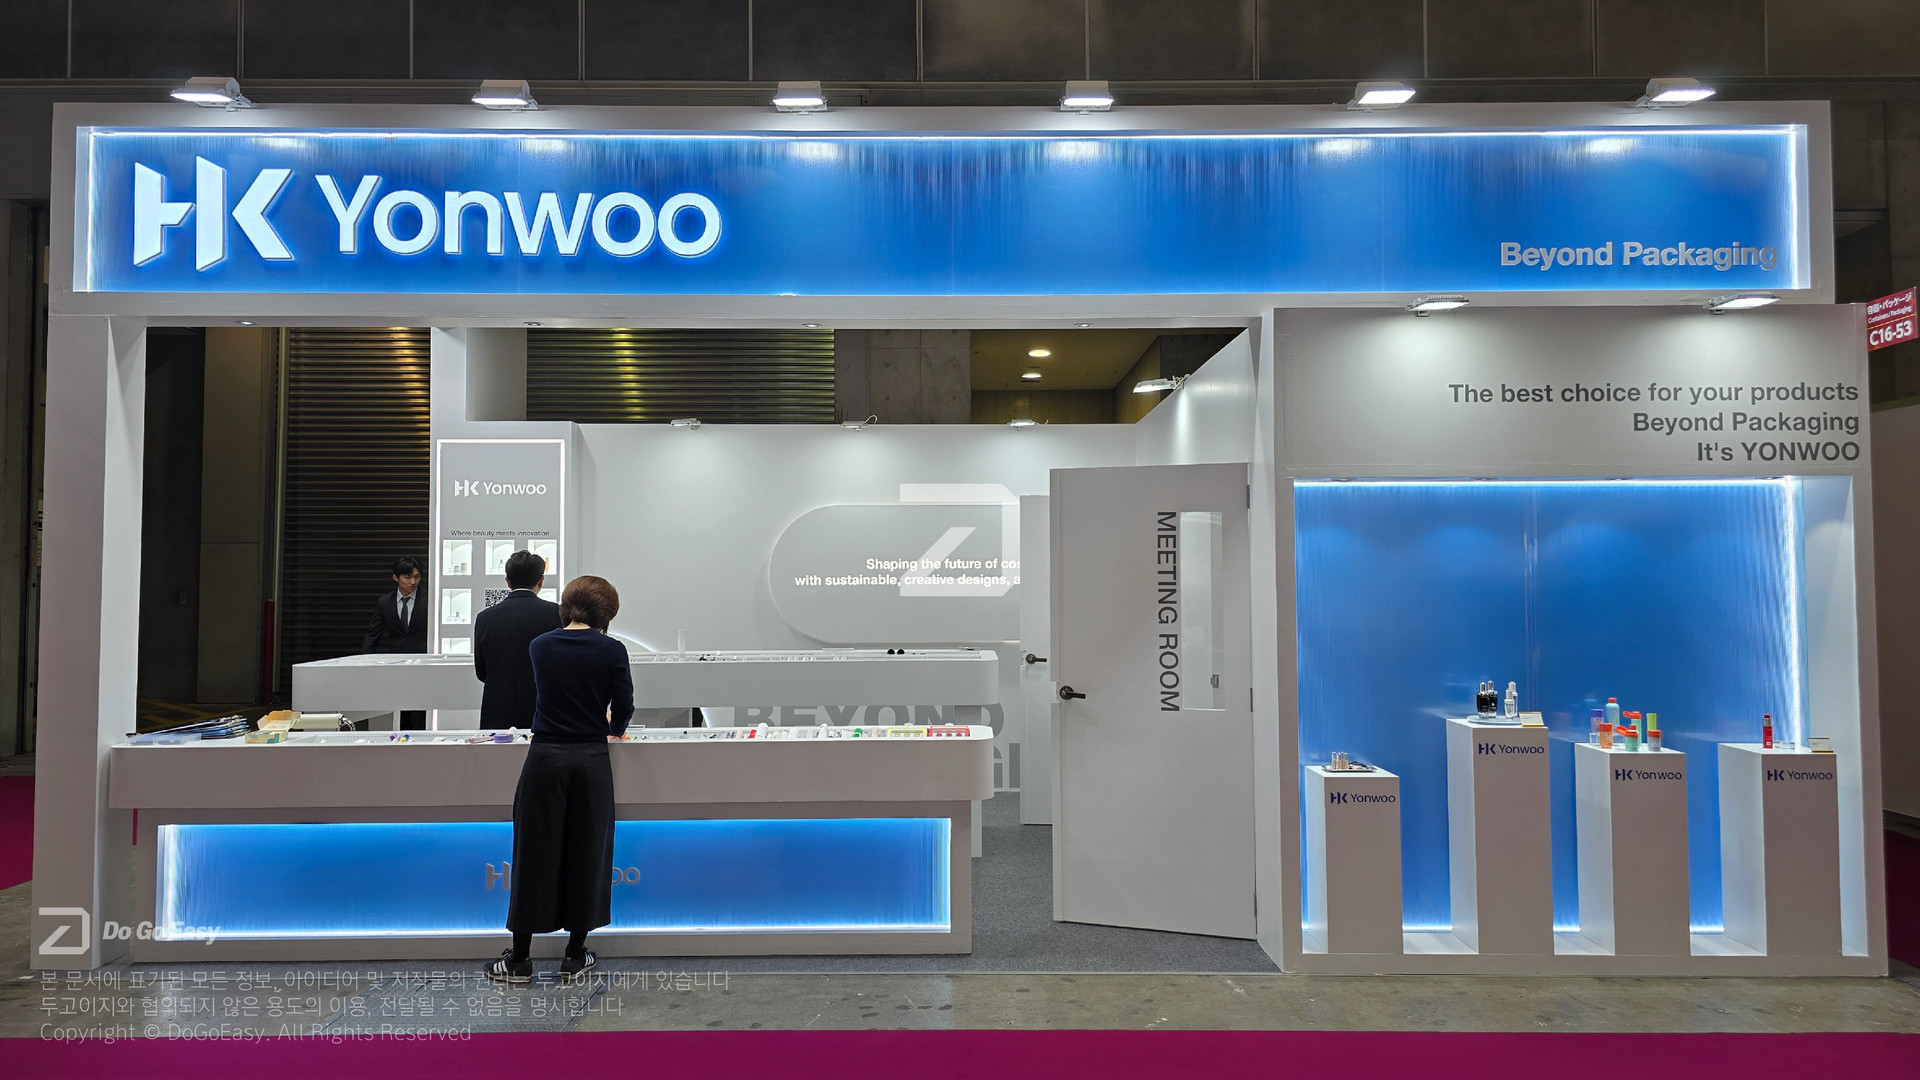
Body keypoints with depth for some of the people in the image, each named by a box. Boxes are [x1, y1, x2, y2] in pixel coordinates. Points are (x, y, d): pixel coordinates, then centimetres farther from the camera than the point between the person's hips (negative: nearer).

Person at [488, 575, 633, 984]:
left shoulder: (540, 646, 5)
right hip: (591, 761, -1)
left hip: (545, 758, 2)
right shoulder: (612, 650, -5)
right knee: (586, 851, 9)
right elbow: (623, 710, -4)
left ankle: (520, 958, 16)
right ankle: (575, 957, 17)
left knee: (535, 851, 8)